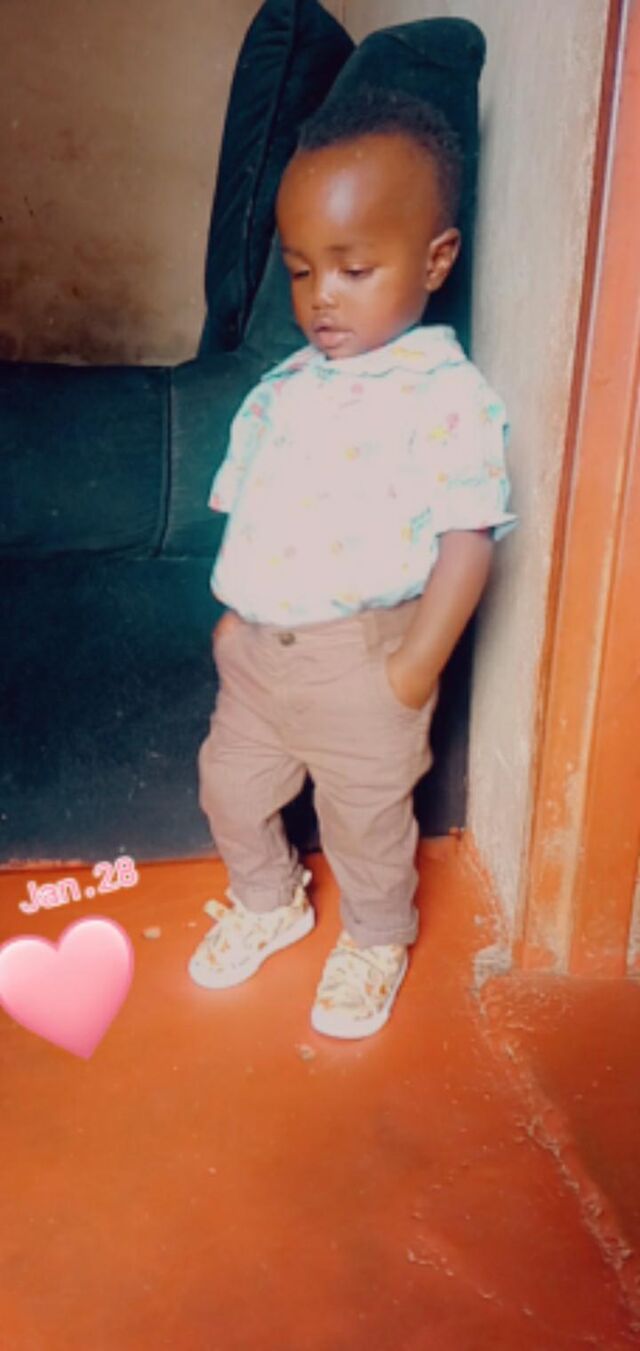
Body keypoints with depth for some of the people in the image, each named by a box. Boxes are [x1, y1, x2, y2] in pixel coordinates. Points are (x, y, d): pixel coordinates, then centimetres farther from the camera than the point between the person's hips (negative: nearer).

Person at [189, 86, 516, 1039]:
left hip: (363, 658, -6)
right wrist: (236, 612, 8)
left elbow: (468, 537, -16)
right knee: (231, 787, 20)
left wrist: (419, 662, -18)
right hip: (260, 646, 7)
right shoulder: (284, 387, 6)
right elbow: (250, 511, 12)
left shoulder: (447, 394, -14)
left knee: (366, 818, 12)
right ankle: (269, 903, 48)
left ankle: (376, 941, 41)